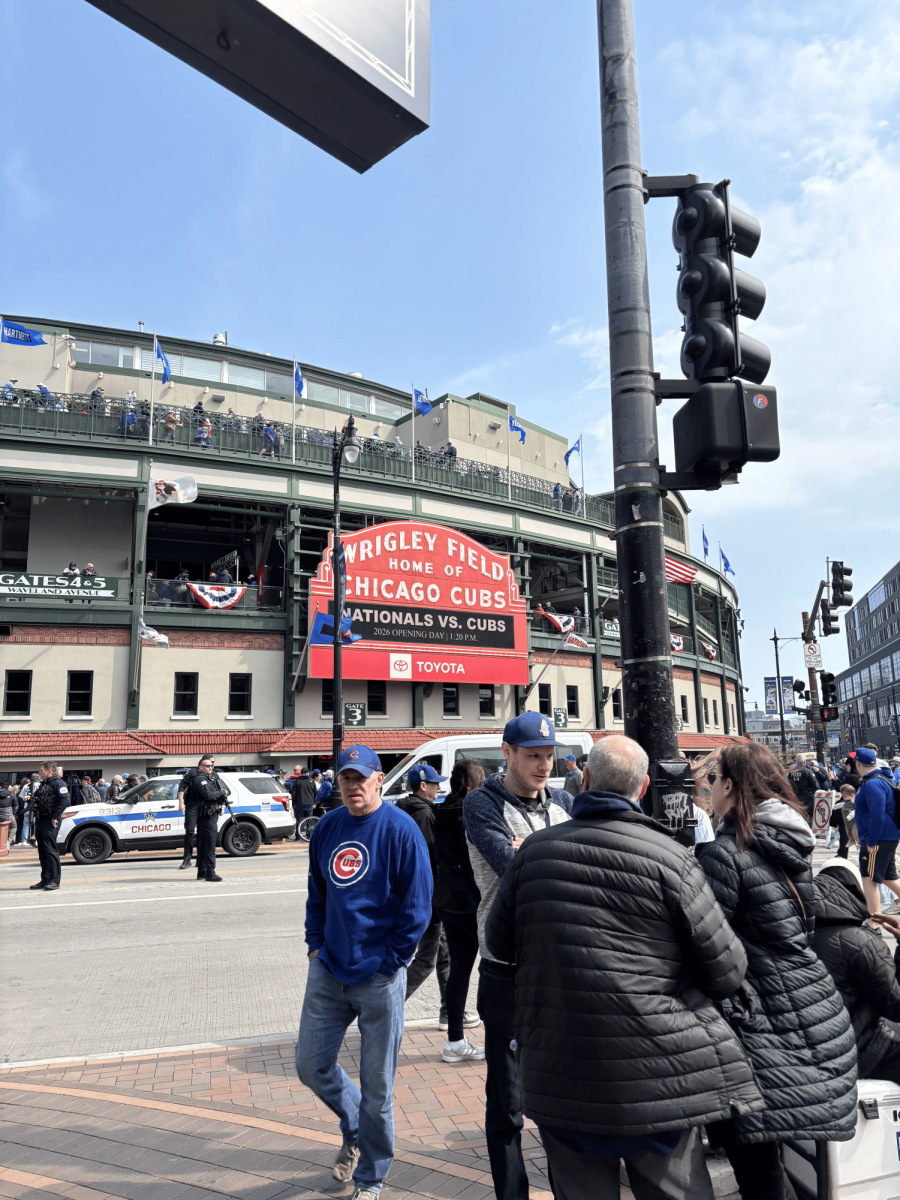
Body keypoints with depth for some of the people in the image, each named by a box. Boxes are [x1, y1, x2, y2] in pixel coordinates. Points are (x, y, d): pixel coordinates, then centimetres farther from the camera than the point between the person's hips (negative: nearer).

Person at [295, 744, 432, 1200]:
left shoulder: (400, 830, -12)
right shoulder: (326, 828, 4)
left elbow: (417, 905, -10)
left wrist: (389, 960, -10)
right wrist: (315, 943, 7)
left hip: (379, 978, -5)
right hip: (327, 972, 5)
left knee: (377, 1086, 6)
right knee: (311, 1065, 12)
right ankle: (354, 1130, 41)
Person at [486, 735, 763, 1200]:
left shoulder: (534, 849, -2)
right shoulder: (669, 858, -12)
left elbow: (499, 943, 10)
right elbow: (728, 972, -8)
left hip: (559, 1078, 3)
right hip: (658, 1081, -2)